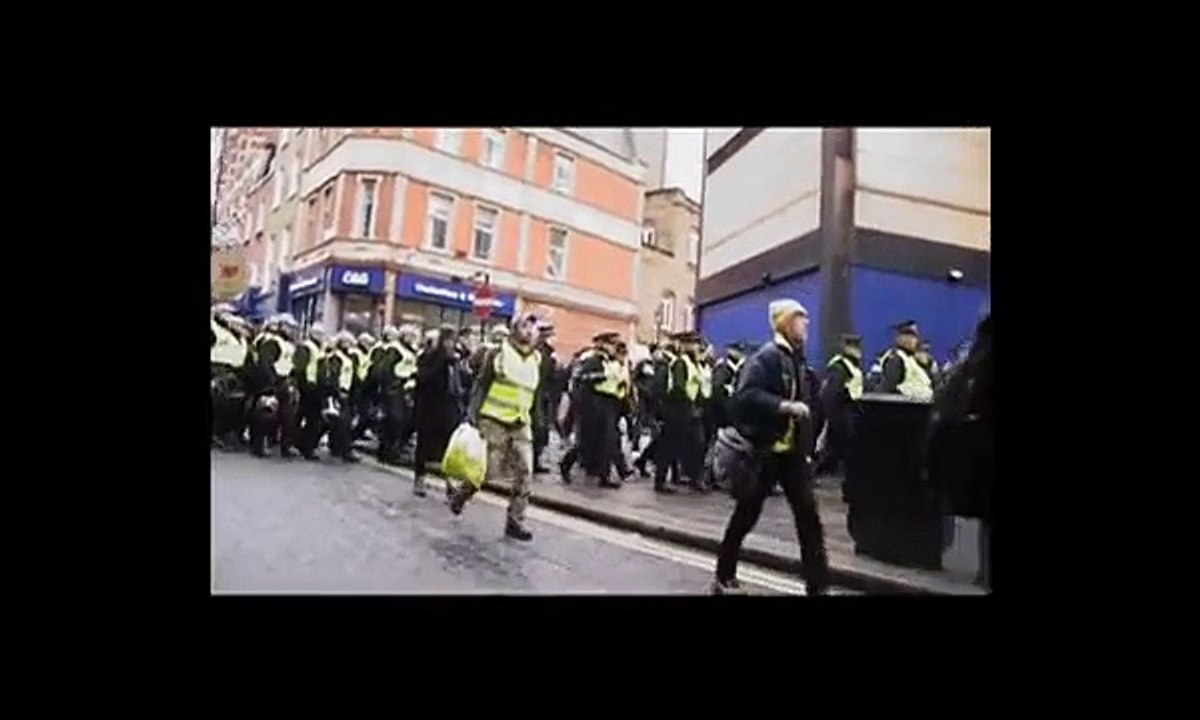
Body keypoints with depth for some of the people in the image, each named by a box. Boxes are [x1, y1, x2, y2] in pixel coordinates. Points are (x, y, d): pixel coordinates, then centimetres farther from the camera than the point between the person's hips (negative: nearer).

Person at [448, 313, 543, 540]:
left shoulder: (536, 359, 10)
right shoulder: (498, 353, -6)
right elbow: (481, 385, -7)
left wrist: (535, 421, 12)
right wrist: (472, 414, -14)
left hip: (521, 424, 5)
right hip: (494, 421, -5)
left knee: (525, 472, -5)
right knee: (489, 471, 0)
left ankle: (515, 520, 5)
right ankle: (460, 494, 28)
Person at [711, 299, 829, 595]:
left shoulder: (798, 359, 13)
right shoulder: (765, 356, -12)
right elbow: (746, 396, -24)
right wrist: (785, 406, -29)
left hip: (792, 450, 7)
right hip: (765, 449, -7)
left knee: (808, 514, 3)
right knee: (746, 514, 5)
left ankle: (818, 585, 11)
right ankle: (724, 577, 22)